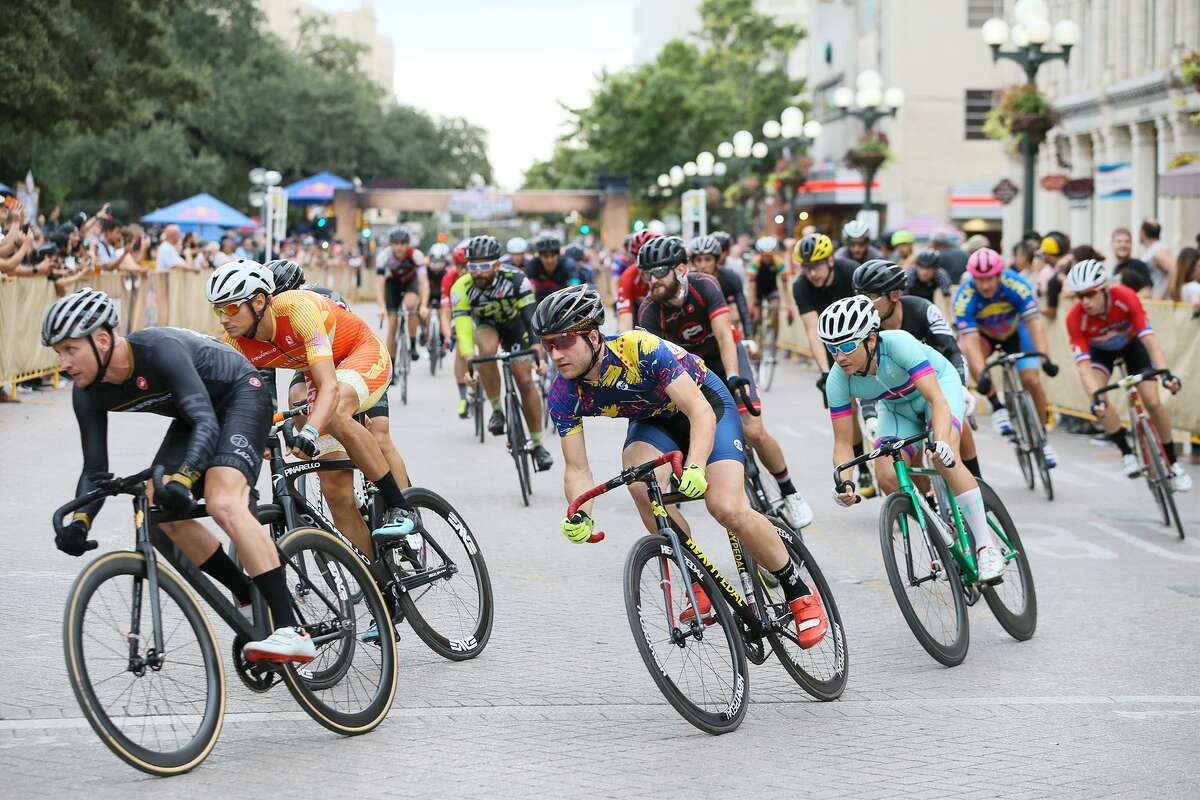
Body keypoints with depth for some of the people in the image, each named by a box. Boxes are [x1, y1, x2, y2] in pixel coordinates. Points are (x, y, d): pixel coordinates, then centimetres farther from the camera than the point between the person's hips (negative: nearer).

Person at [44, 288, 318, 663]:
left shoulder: (160, 349, -35)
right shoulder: (88, 394, -14)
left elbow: (207, 423, -41)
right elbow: (95, 471, -10)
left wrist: (181, 479, -57)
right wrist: (79, 521, -28)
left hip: (240, 394, -8)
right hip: (199, 410, 8)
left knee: (222, 503, -28)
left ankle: (291, 632, -33)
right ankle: (252, 600, 12)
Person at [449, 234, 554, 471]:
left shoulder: (516, 279, -35)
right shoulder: (461, 289, -33)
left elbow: (531, 318, -39)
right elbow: (462, 329, -39)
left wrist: (538, 354, -51)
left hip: (514, 323, 0)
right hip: (485, 324, 0)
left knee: (525, 381, -7)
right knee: (487, 348, -35)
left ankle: (537, 443, 8)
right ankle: (496, 409, -17)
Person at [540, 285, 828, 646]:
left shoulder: (641, 349, -35)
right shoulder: (563, 394, -21)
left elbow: (700, 413, -37)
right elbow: (577, 469, -17)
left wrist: (695, 468, -55)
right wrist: (580, 516, -38)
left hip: (707, 404, -4)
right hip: (653, 421, 4)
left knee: (727, 509, -23)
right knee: (641, 485, -30)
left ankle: (799, 593, -1)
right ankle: (700, 585, -13)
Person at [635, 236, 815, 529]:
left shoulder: (704, 286, -29)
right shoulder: (650, 312, -24)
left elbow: (724, 337, -35)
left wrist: (733, 378, -50)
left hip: (726, 356, -2)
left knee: (754, 432, -14)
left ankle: (790, 493, 5)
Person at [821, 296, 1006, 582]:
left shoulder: (898, 344, -38)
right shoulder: (838, 380, -26)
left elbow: (937, 400, -43)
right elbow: (843, 442, -20)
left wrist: (940, 442, -60)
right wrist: (844, 483, -38)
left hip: (939, 384, -4)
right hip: (898, 407, 4)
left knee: (945, 458, -30)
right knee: (887, 477, -19)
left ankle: (986, 545, -23)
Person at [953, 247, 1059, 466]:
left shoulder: (1015, 285, -34)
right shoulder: (964, 297, -35)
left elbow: (1034, 322, -37)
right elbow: (970, 339, -41)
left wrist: (1044, 358, -51)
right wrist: (981, 374, -55)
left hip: (1015, 331, 1)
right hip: (982, 333, 0)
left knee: (1031, 380, -15)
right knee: (969, 352, -34)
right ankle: (997, 407, -19)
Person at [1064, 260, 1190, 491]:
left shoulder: (1125, 297, -36)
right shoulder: (1075, 318, -35)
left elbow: (1149, 338, -40)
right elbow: (1083, 363, -39)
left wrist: (1165, 373, -55)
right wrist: (1096, 397, -55)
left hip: (1131, 343, 0)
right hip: (1099, 350, 0)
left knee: (1152, 402, -14)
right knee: (1098, 401, -28)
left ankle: (1173, 463, 4)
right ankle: (1127, 453, -12)